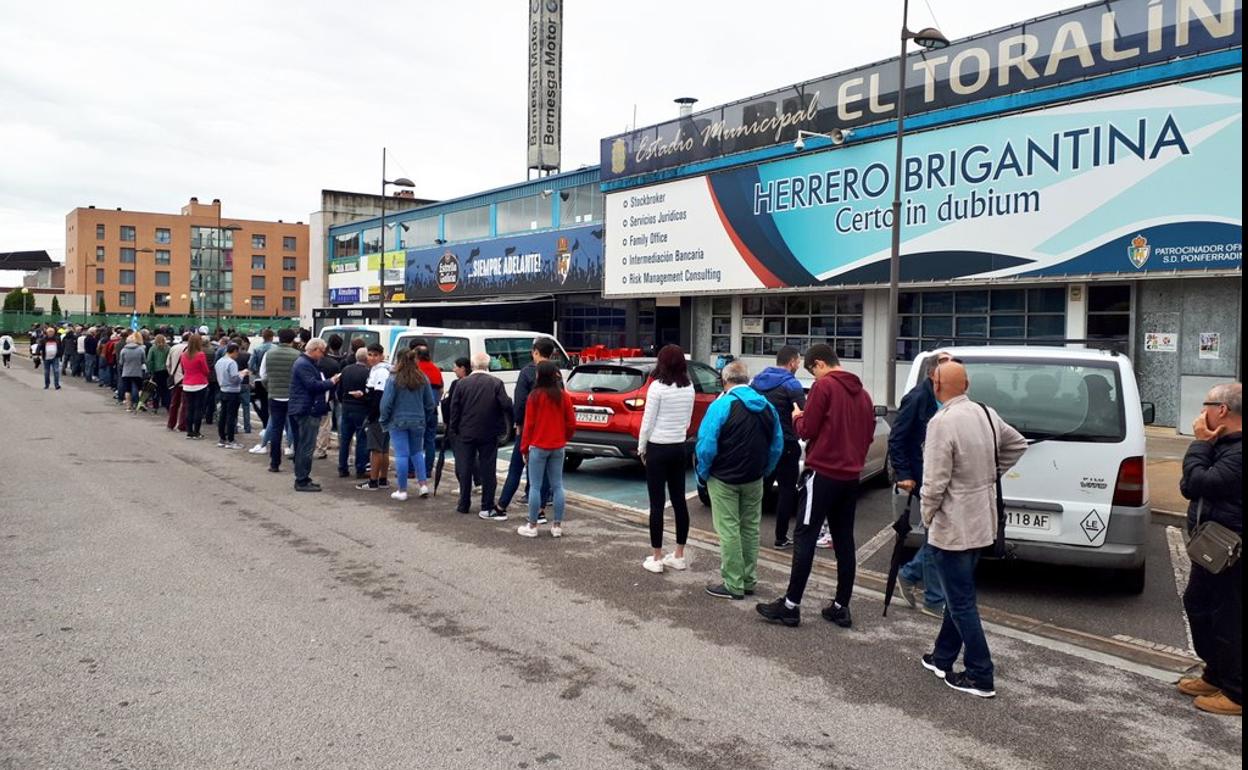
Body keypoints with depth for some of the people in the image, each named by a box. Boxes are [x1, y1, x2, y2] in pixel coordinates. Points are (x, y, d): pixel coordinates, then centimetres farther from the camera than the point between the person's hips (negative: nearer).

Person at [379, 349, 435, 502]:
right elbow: (430, 403, 5)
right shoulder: (423, 379, 1)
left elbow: (386, 403, -11)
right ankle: (423, 484, 8)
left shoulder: (394, 379, -12)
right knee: (417, 452, 17)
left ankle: (402, 490, 6)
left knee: (401, 455, 1)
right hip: (418, 422, 4)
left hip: (398, 421, -4)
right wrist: (425, 419, 16)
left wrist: (384, 420, 1)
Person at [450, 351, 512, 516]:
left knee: (464, 470, 12)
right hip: (489, 434, -1)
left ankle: (464, 505, 19)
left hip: (466, 434, 1)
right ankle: (487, 508, 4)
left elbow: (454, 409, -1)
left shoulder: (461, 383, -3)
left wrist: (454, 429, 8)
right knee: (488, 470, 5)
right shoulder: (496, 383, -8)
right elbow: (506, 405, -15)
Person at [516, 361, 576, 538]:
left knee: (535, 486, 3)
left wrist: (524, 448, 0)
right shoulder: (563, 396, 0)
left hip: (538, 447, -4)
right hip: (558, 447, 4)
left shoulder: (535, 396, -11)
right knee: (557, 486, 9)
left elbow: (528, 424, -8)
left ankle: (532, 526, 8)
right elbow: (571, 423, 3)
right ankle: (557, 526, 13)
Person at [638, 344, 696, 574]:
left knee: (657, 503, 0)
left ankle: (657, 559, 5)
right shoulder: (689, 387, 4)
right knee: (679, 501, 10)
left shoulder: (658, 386, -15)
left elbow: (648, 422, -11)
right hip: (679, 447, 6)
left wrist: (641, 448, 1)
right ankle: (679, 555, 18)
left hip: (658, 448, -6)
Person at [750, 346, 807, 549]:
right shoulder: (791, 384, -13)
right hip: (784, 444, -6)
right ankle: (781, 538, 7)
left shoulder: (757, 380, 8)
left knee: (760, 486, 16)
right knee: (787, 490, 5)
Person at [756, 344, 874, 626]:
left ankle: (791, 605, -1)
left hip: (825, 473, -7)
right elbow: (868, 434, 17)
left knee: (805, 538, -3)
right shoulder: (862, 392, 12)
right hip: (851, 476, 7)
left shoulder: (824, 386, -10)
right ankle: (841, 607, 15)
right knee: (844, 541, 10)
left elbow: (806, 430, -11)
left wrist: (798, 417, 8)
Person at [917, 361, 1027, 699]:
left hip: (952, 528, -9)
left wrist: (927, 516, -7)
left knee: (961, 602, 3)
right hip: (982, 523, 9)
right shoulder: (986, 413, 3)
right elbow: (1017, 445, 19)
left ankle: (980, 677, 10)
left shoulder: (942, 422, -23)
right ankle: (942, 657, 32)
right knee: (959, 595, 20)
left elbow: (935, 482, -23)